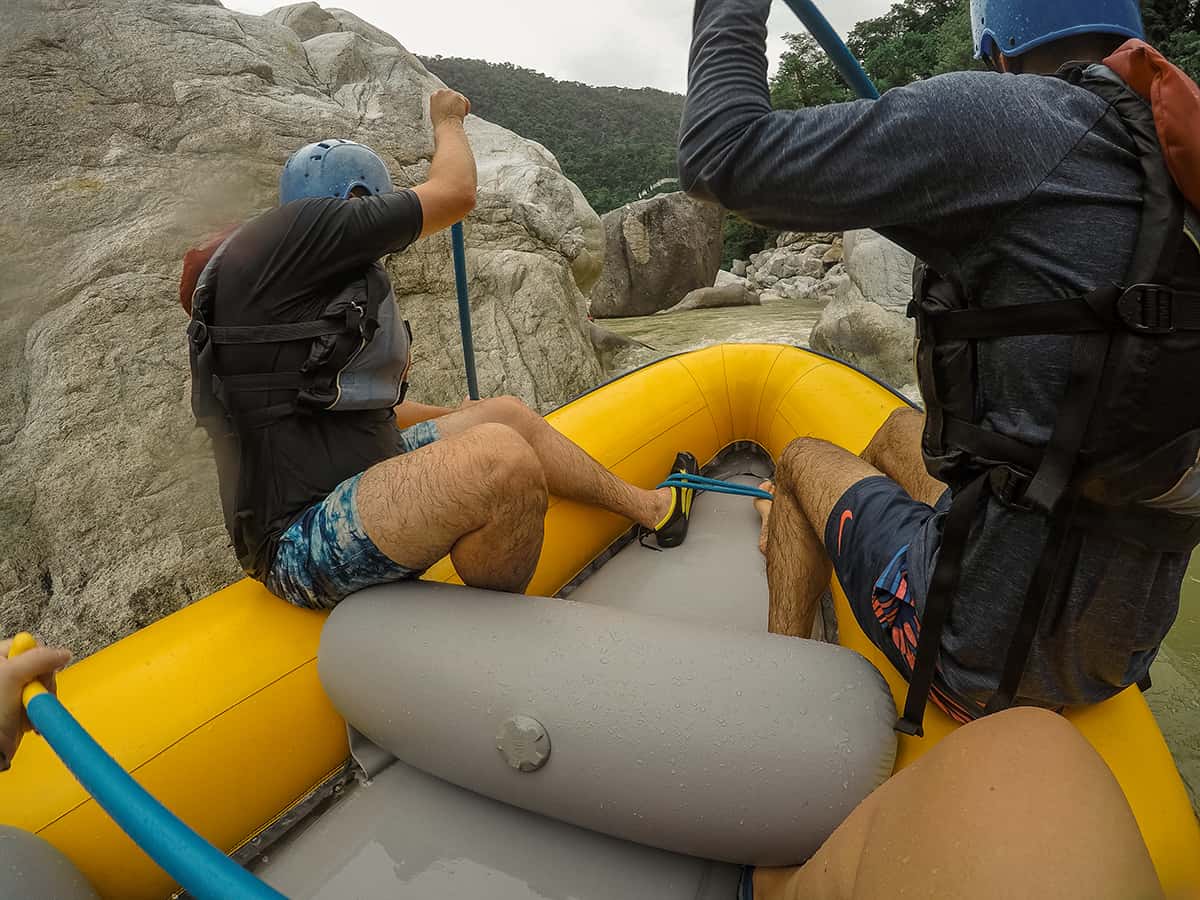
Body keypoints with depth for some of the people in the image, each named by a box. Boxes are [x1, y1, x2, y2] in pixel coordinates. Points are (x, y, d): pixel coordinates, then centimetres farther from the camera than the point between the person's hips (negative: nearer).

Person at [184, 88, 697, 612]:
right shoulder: (295, 228, -12)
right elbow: (454, 193, -8)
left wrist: (453, 418, 37)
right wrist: (447, 121, 12)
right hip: (302, 548, -10)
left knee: (509, 414, 15)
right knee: (499, 456, -33)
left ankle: (650, 509, 28)